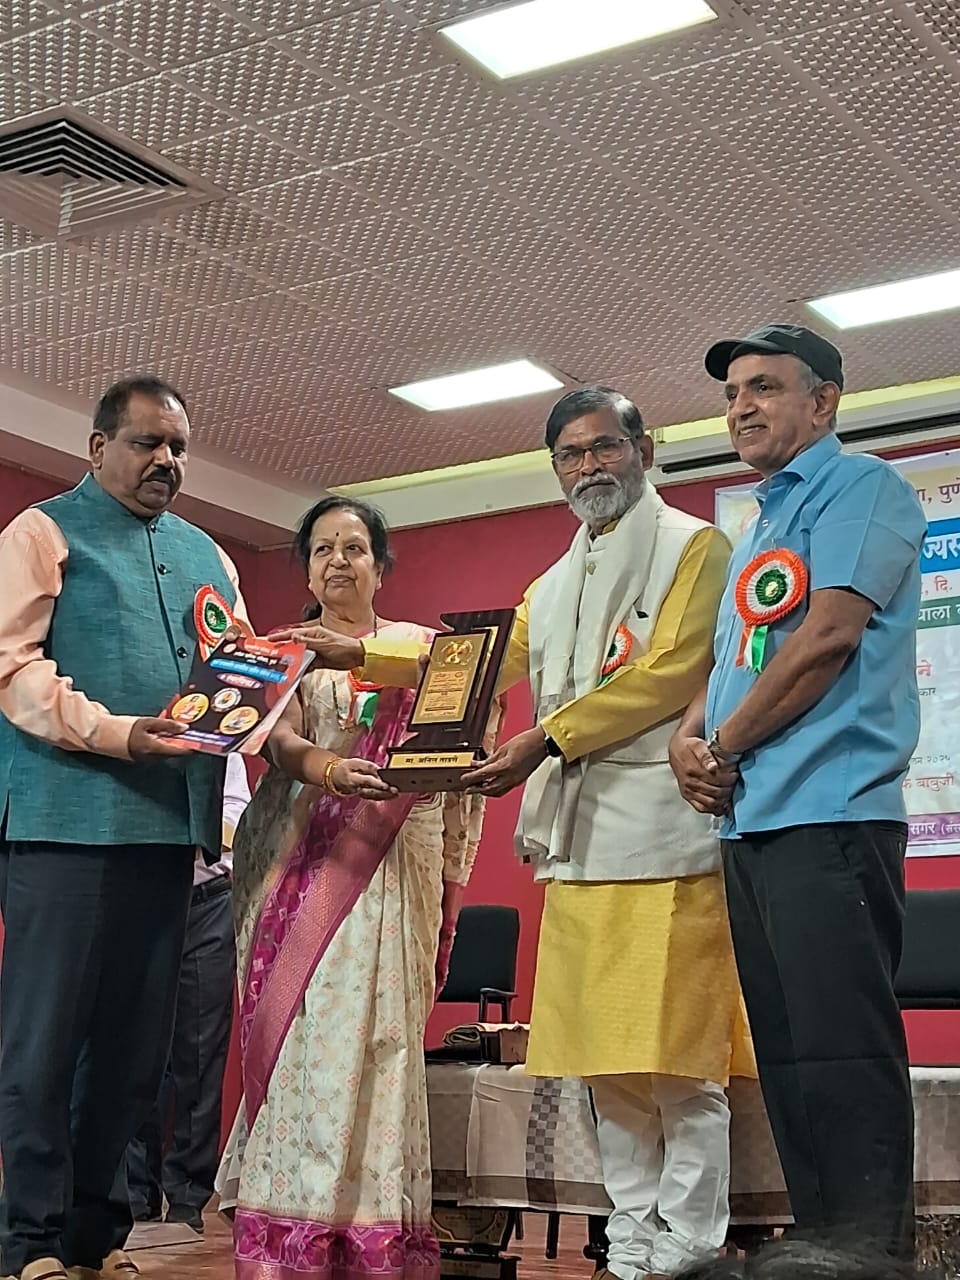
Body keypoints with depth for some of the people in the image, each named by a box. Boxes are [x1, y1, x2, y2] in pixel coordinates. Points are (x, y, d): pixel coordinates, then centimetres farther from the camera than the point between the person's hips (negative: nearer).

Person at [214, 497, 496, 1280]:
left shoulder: (420, 646, 13)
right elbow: (279, 740, -4)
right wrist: (325, 768, -27)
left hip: (391, 859, -1)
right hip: (300, 857, 1)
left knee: (368, 1027, -11)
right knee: (293, 1026, -6)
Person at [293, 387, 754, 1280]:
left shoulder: (693, 547, 3)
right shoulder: (553, 586, 25)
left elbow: (670, 671, -9)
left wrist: (546, 740, -13)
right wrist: (360, 657, 26)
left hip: (662, 833, -7)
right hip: (580, 840, 7)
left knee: (677, 1054, -7)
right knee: (603, 1058, 6)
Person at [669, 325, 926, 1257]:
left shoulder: (858, 486, -2)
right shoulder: (759, 524, 25)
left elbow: (830, 636, -14)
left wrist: (727, 746, -6)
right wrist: (691, 736, 3)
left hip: (826, 814, -9)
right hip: (750, 821, 9)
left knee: (841, 1058, -10)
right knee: (786, 1058, 10)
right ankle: (819, 1247, 17)